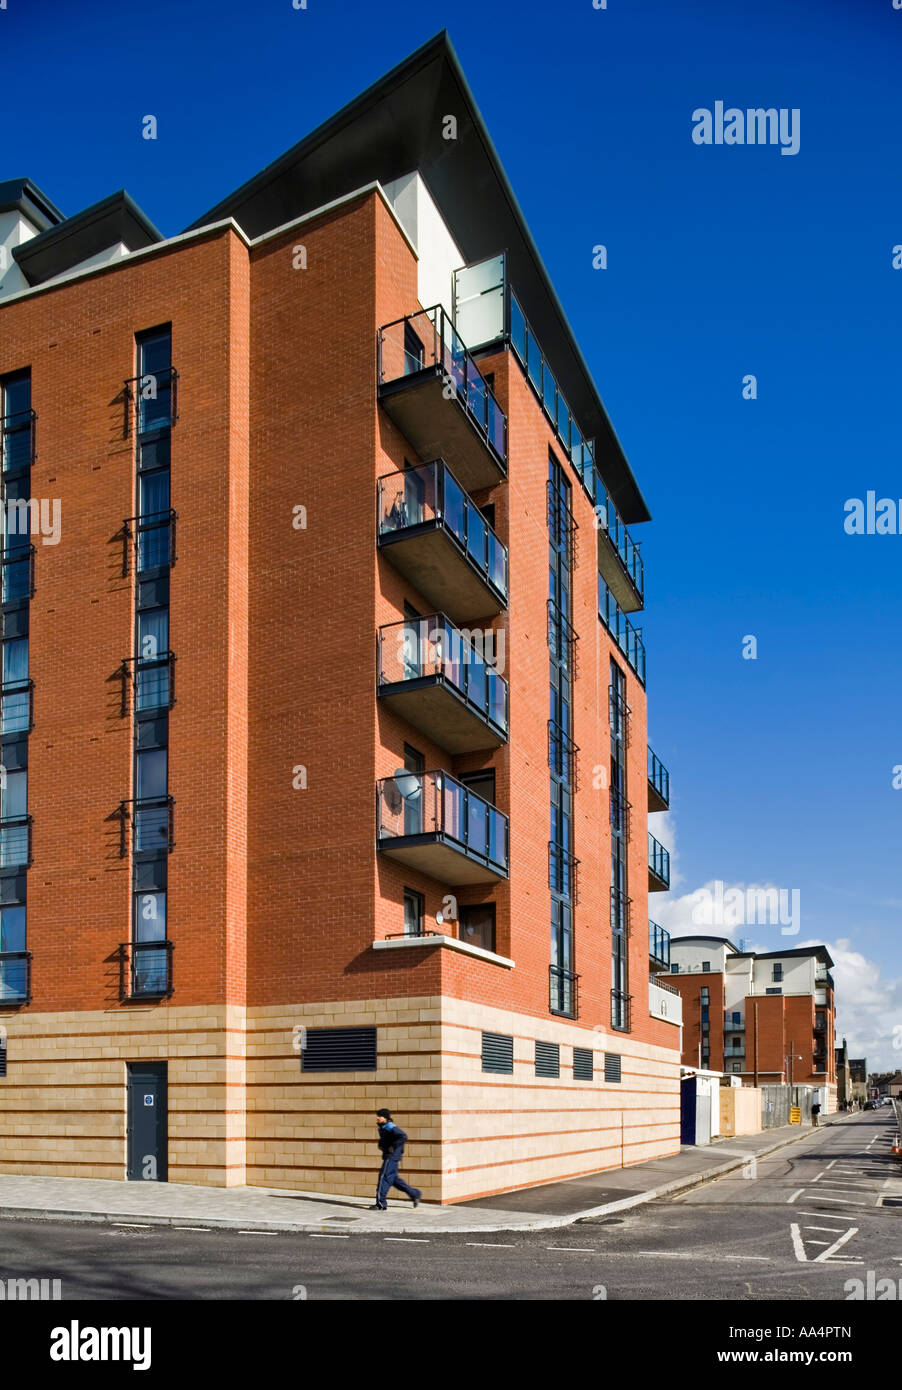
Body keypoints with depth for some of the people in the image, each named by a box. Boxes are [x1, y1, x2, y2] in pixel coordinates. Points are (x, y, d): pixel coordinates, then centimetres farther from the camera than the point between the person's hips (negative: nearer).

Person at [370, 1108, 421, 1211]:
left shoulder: (390, 1127, -18)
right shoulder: (382, 1127, 13)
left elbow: (403, 1136, -29)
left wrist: (394, 1147, -23)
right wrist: (381, 1145, 17)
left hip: (391, 1157, -10)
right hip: (388, 1156, 10)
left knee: (384, 1177, -7)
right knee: (393, 1179, 15)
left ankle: (381, 1204, -2)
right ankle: (414, 1194, 22)